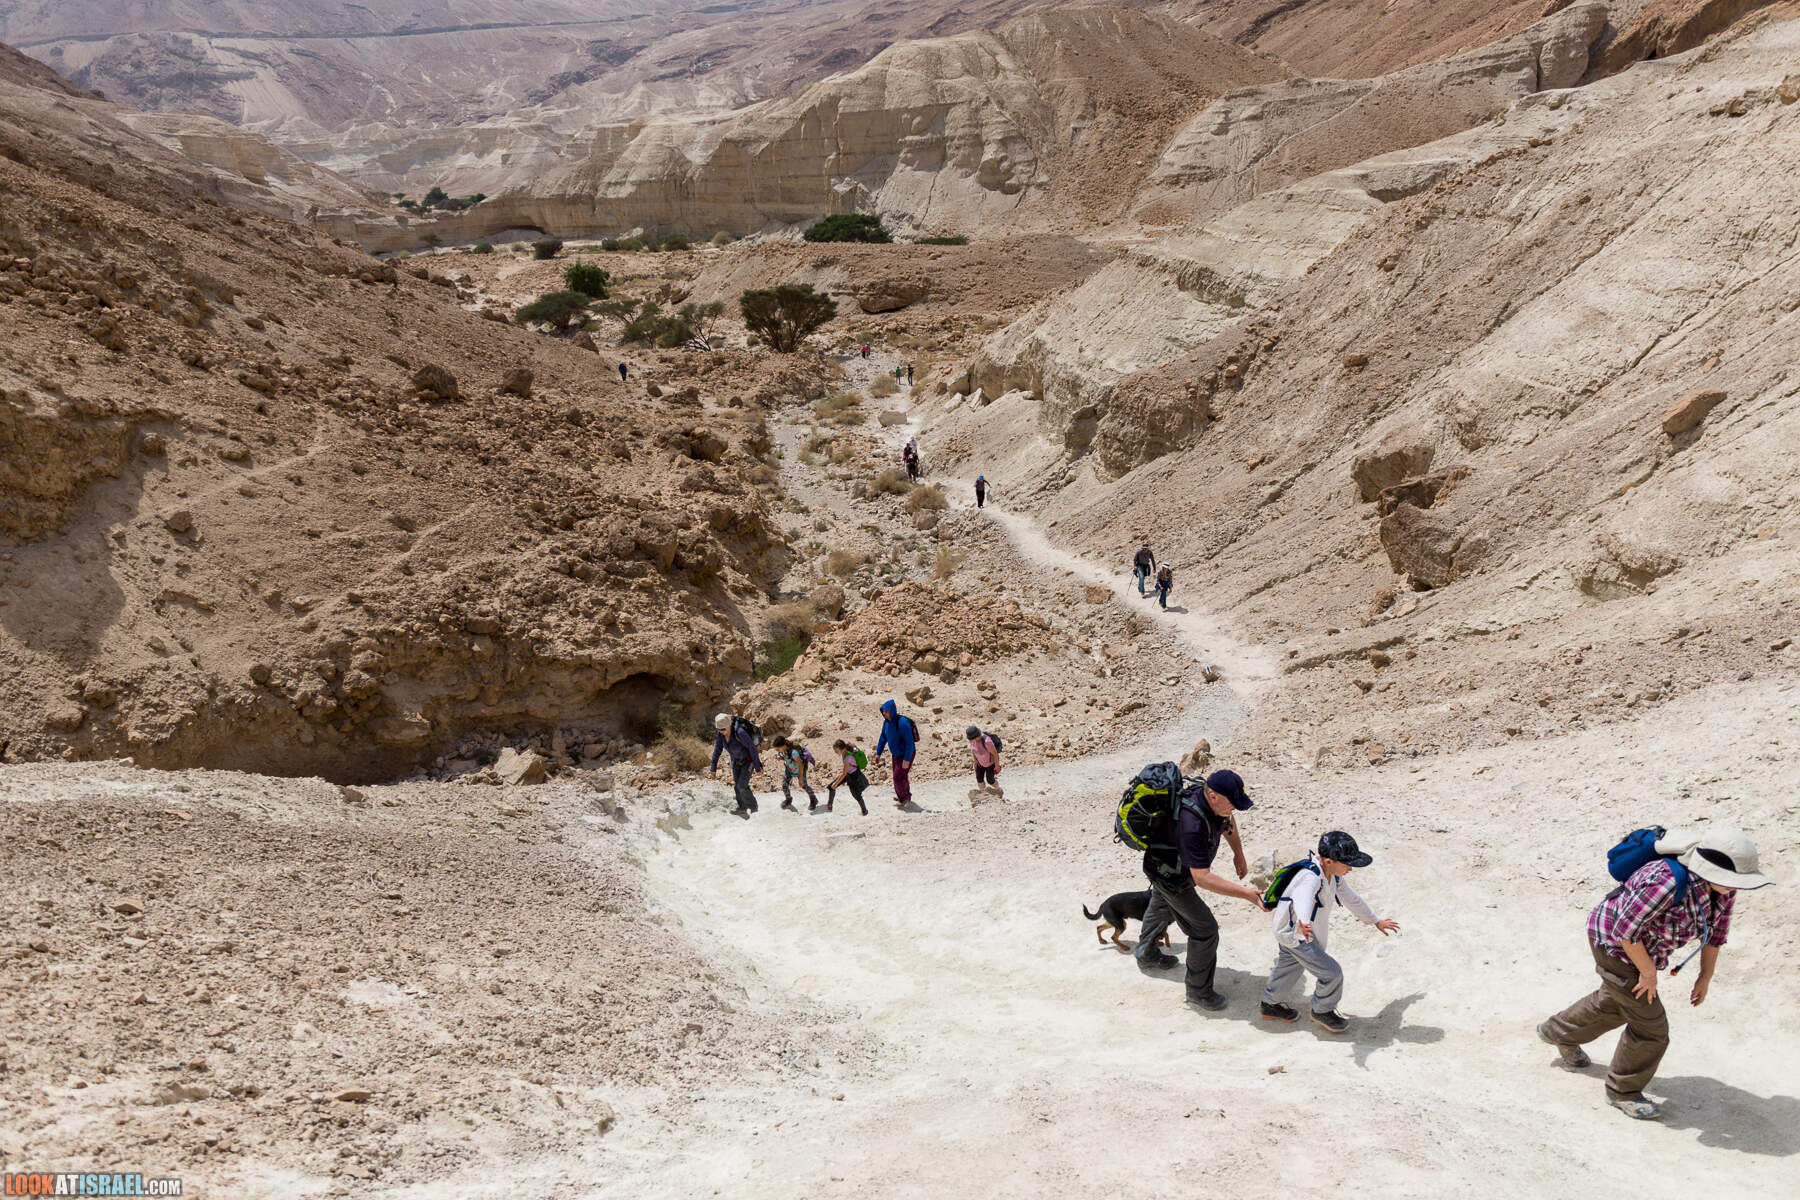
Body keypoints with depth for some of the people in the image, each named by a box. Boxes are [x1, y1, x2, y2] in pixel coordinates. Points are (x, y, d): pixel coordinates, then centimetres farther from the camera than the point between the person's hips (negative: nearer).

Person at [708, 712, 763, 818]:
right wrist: (713, 768, -9)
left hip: (748, 759, -7)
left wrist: (757, 766, -20)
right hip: (736, 759, 7)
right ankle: (742, 807, 37)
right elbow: (718, 749, -8)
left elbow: (752, 748, -29)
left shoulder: (740, 732, -39)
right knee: (737, 785, 15)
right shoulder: (721, 733, -19)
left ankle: (753, 807, 14)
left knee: (742, 785, -9)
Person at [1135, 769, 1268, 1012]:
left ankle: (1146, 954, 60)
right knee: (1205, 930, -5)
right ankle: (1198, 993, 13)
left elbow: (1228, 820, 7)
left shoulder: (1214, 802, -20)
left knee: (1163, 908, 33)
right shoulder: (1192, 826, -46)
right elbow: (1202, 877, -45)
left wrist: (1239, 854, 11)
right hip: (1169, 875, -9)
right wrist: (1245, 894, -48)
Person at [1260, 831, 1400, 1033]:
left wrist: (1375, 920, 22)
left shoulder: (1333, 875, -5)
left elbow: (1351, 898, 11)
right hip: (1296, 934, -10)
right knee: (1331, 973, -7)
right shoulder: (1311, 877, -36)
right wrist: (1303, 924, -78)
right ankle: (1322, 1011, 17)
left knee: (1289, 968, 28)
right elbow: (1303, 898, -57)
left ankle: (1270, 1005, 49)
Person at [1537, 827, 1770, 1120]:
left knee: (1616, 1002, 29)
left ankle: (1559, 1033, 53)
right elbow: (1626, 929, -31)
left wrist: (1706, 976, 3)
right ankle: (1623, 1092, 23)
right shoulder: (1667, 884, -39)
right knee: (1649, 1025, 1)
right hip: (1615, 944, -8)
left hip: (1641, 942, 9)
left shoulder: (1722, 885, -15)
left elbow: (1717, 926, 1)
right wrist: (1648, 972, -20)